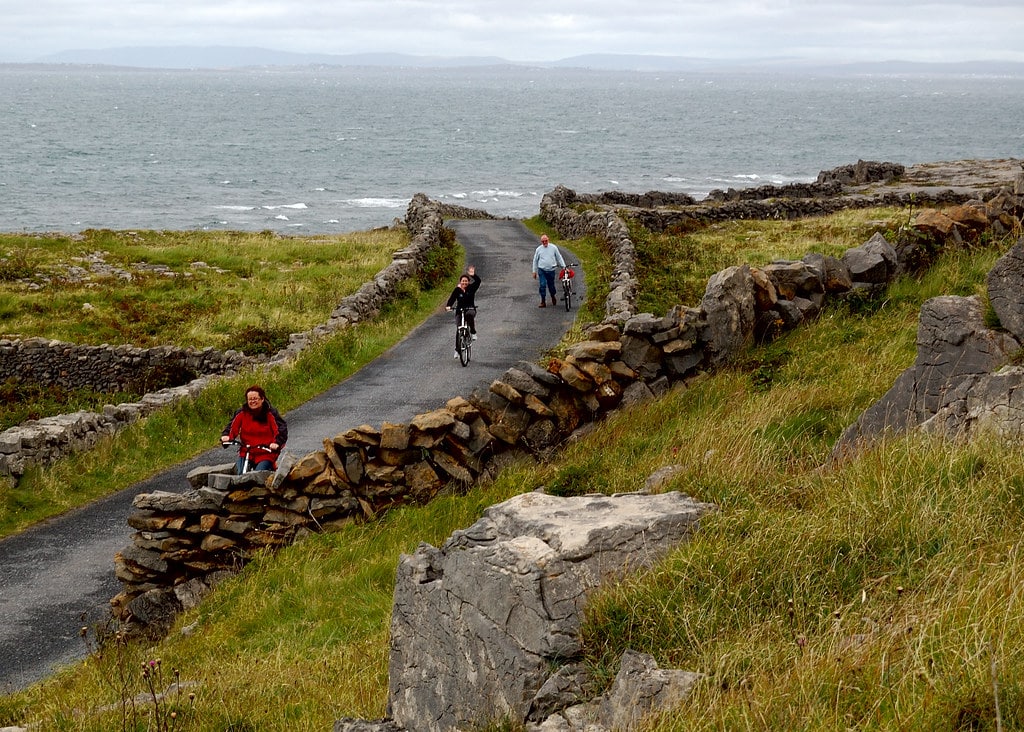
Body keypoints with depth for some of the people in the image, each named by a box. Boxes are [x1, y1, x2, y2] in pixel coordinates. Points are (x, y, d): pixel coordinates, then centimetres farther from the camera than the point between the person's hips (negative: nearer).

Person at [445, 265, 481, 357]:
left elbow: (478, 281, -15)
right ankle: (457, 350, 13)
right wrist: (448, 306, -30)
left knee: (470, 314, -39)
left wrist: (473, 275, -31)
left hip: (470, 309, -1)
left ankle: (473, 332, -23)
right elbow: (452, 299, -12)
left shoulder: (471, 288, -1)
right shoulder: (457, 290, -2)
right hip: (460, 311, 1)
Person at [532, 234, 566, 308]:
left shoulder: (553, 248, 2)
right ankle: (543, 302, -4)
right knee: (542, 285, -10)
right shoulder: (539, 249, 4)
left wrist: (564, 267, 5)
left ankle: (553, 297, 37)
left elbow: (559, 257, 10)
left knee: (551, 285, 7)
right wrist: (534, 271, 11)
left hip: (551, 270, 0)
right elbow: (535, 260, 12)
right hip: (542, 270, 0)